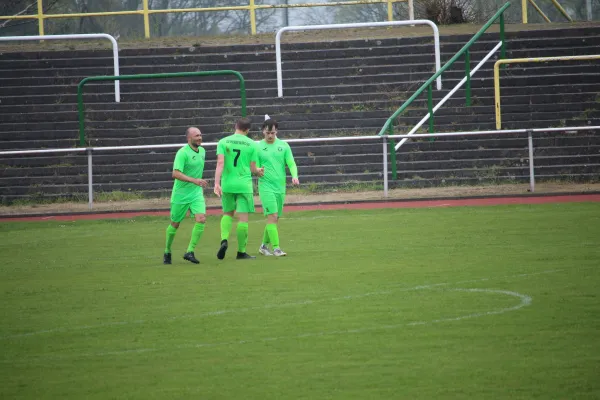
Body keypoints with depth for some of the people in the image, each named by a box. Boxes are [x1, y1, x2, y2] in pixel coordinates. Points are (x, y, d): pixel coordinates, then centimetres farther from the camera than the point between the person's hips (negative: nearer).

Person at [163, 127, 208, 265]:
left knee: (201, 219, -15)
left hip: (196, 193, 5)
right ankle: (167, 252, 27)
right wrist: (194, 180, -34)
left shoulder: (202, 151, 8)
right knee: (175, 224, 6)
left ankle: (190, 252, -10)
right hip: (180, 194, -5)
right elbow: (176, 174, -26)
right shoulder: (182, 153, -16)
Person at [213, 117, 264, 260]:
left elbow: (220, 163, -9)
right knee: (243, 217, 2)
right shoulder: (251, 144, 0)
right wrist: (259, 172, 23)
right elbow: (253, 169, 1)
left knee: (227, 213, 18)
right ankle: (241, 252, 4)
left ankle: (224, 239, -6)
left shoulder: (223, 142, 2)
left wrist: (217, 183, -13)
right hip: (244, 184, -2)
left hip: (227, 184, 2)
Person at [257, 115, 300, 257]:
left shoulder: (283, 145, 7)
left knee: (275, 219, 9)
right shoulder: (258, 147, 0)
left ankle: (264, 245, 25)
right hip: (266, 186, -4)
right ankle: (276, 248, -15)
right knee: (272, 216, -15)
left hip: (280, 187, 4)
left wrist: (294, 176, -17)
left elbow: (291, 164, 2)